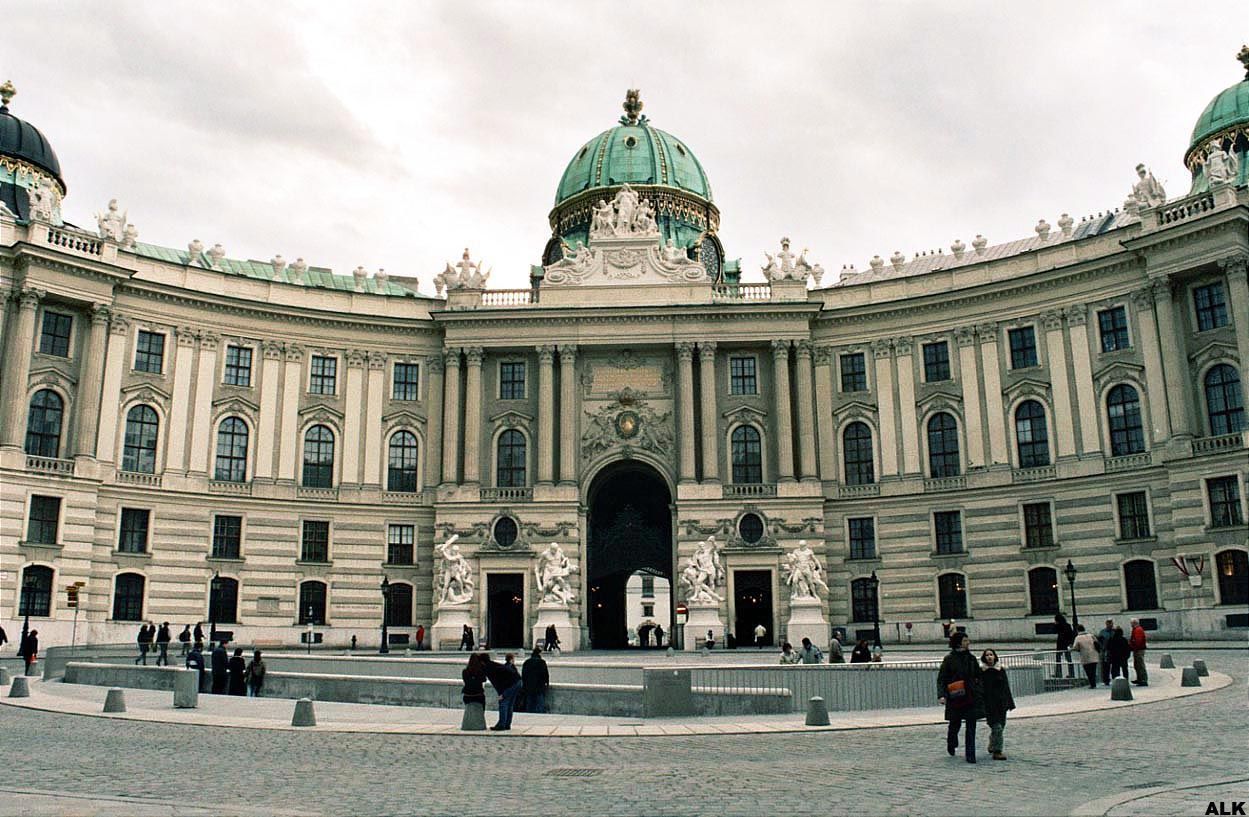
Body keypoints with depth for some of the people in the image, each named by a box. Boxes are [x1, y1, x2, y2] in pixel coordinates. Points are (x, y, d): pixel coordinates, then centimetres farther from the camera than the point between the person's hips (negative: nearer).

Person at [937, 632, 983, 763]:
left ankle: (970, 755, 3)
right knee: (955, 724, 7)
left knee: (971, 726, -1)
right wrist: (941, 695, -18)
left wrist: (980, 692, 6)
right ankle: (951, 745, 37)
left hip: (971, 697, 3)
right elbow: (941, 679, -6)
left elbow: (978, 677, 17)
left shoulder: (971, 659, 9)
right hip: (955, 698, -3)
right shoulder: (949, 659, -4)